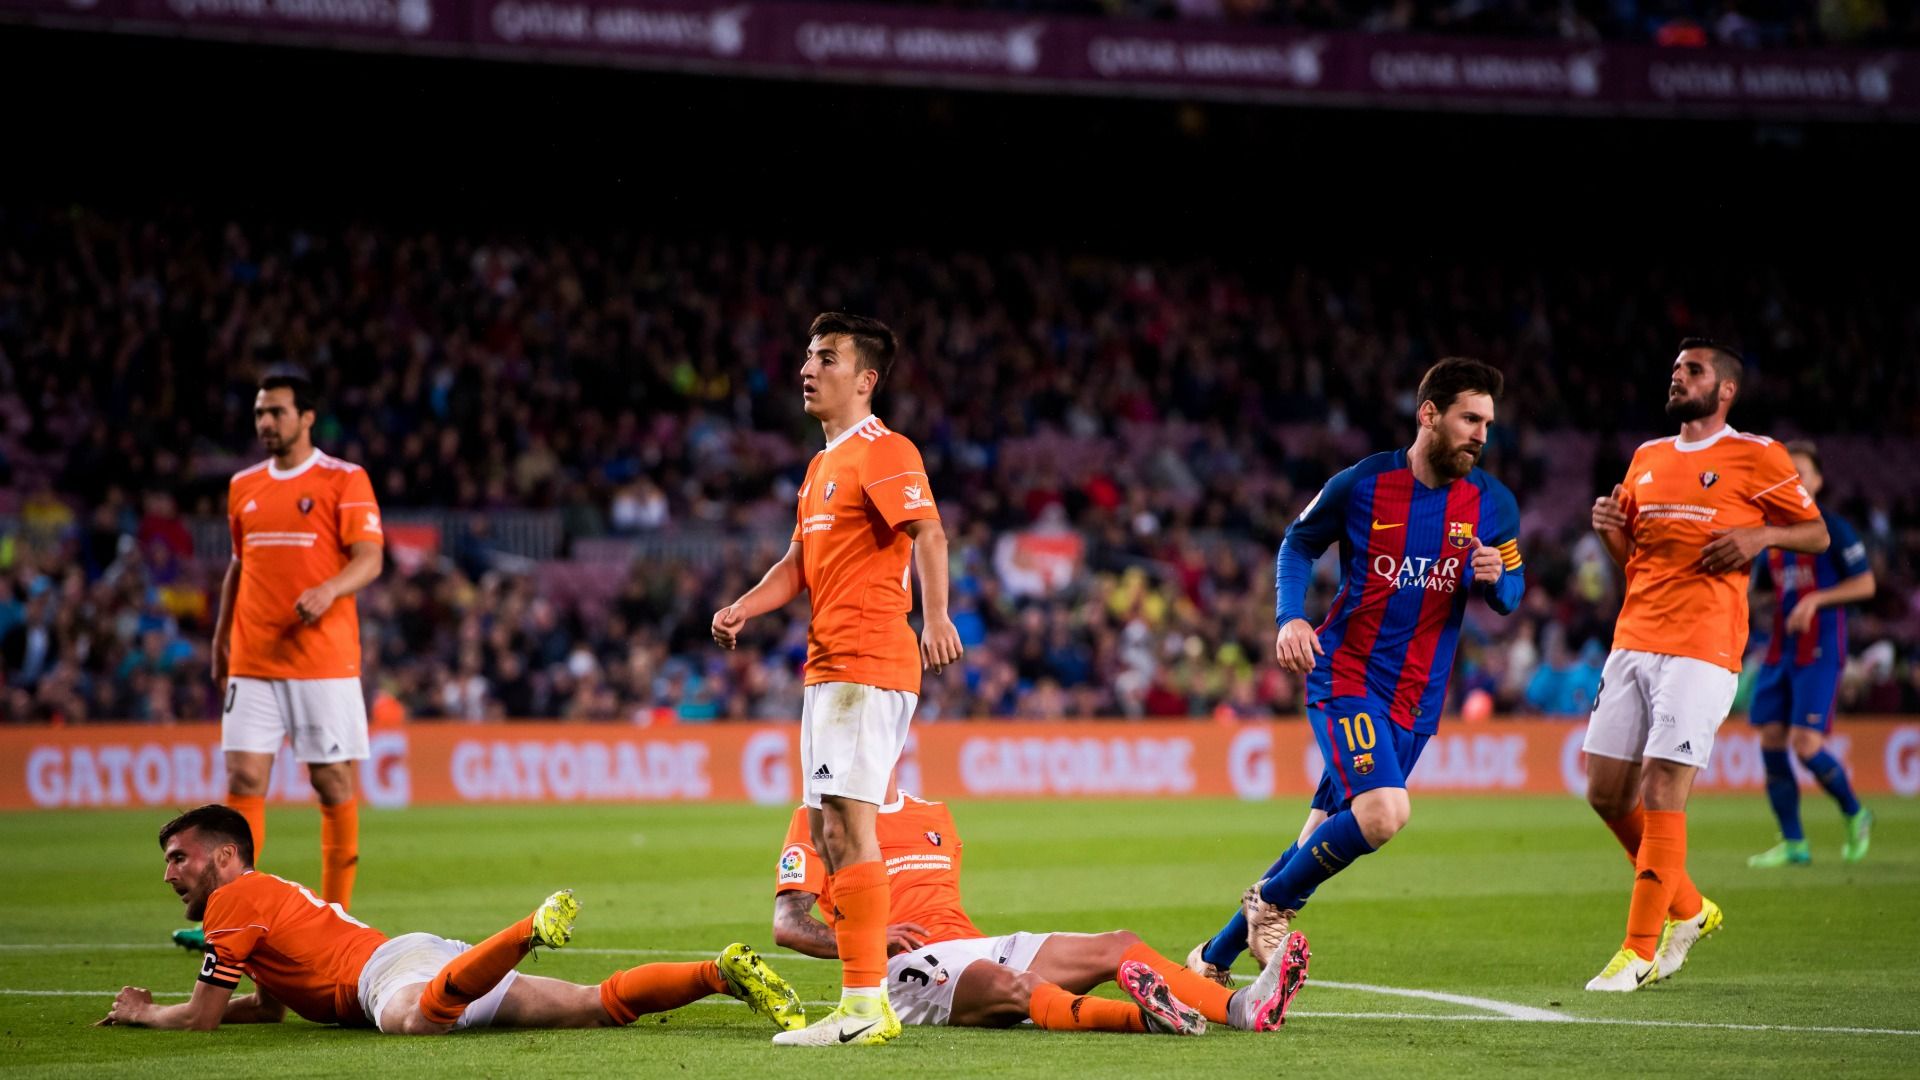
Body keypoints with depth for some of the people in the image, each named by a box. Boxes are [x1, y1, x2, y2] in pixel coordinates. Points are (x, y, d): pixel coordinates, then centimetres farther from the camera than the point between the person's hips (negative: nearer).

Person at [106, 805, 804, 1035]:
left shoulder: (235, 900, 9)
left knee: (410, 1016, -46)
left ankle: (531, 929, -62)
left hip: (394, 968, -9)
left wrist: (143, 1014, 25)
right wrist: (157, 1005, 44)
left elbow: (201, 1017, 5)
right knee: (600, 1006, -4)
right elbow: (269, 1008, 46)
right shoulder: (273, 897, 36)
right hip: (430, 966, 9)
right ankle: (725, 972, -18)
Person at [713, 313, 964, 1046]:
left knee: (848, 825, -13)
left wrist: (935, 616, -37)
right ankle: (870, 1002, 16)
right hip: (825, 668, 10)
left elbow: (927, 533, -21)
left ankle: (864, 1006, -12)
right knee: (826, 833, 11)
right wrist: (742, 609, 7)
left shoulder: (883, 452, -8)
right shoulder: (824, 463, 22)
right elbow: (799, 564, 24)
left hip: (869, 668, -10)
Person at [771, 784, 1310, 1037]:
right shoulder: (816, 821, 5)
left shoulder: (934, 815, 27)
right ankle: (1145, 1016, -67)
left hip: (976, 946, 7)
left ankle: (1243, 1007, -35)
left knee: (1118, 946, -11)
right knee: (1008, 983, -38)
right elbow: (787, 927, -3)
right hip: (905, 969, -7)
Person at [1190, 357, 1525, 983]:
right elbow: (1299, 543, 8)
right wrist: (1290, 618, -8)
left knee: (1329, 834, 9)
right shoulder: (1361, 485, -8)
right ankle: (1271, 903, -2)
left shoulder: (1493, 504, 1)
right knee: (1384, 812, -26)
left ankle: (1216, 957, 24)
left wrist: (1494, 579, -14)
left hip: (1415, 698, 5)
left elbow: (1512, 592, 10)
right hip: (1345, 675, -4)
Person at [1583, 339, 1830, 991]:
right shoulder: (1648, 458, 19)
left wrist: (1760, 535, -12)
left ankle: (1640, 951, -5)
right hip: (1633, 641, 7)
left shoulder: (1756, 457, 1)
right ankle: (1688, 910, 25)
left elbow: (1817, 535, 6)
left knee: (1662, 794, -12)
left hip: (1702, 649, -7)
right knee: (1606, 792, 5)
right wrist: (1611, 529, 4)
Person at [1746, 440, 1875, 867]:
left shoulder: (1832, 529, -6)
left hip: (1819, 652, -7)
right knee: (1771, 743, -1)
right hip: (1780, 652, 7)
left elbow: (1866, 584, -8)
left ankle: (1855, 815, 11)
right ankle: (1793, 844, 6)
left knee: (1805, 745, -14)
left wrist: (1816, 599, -18)